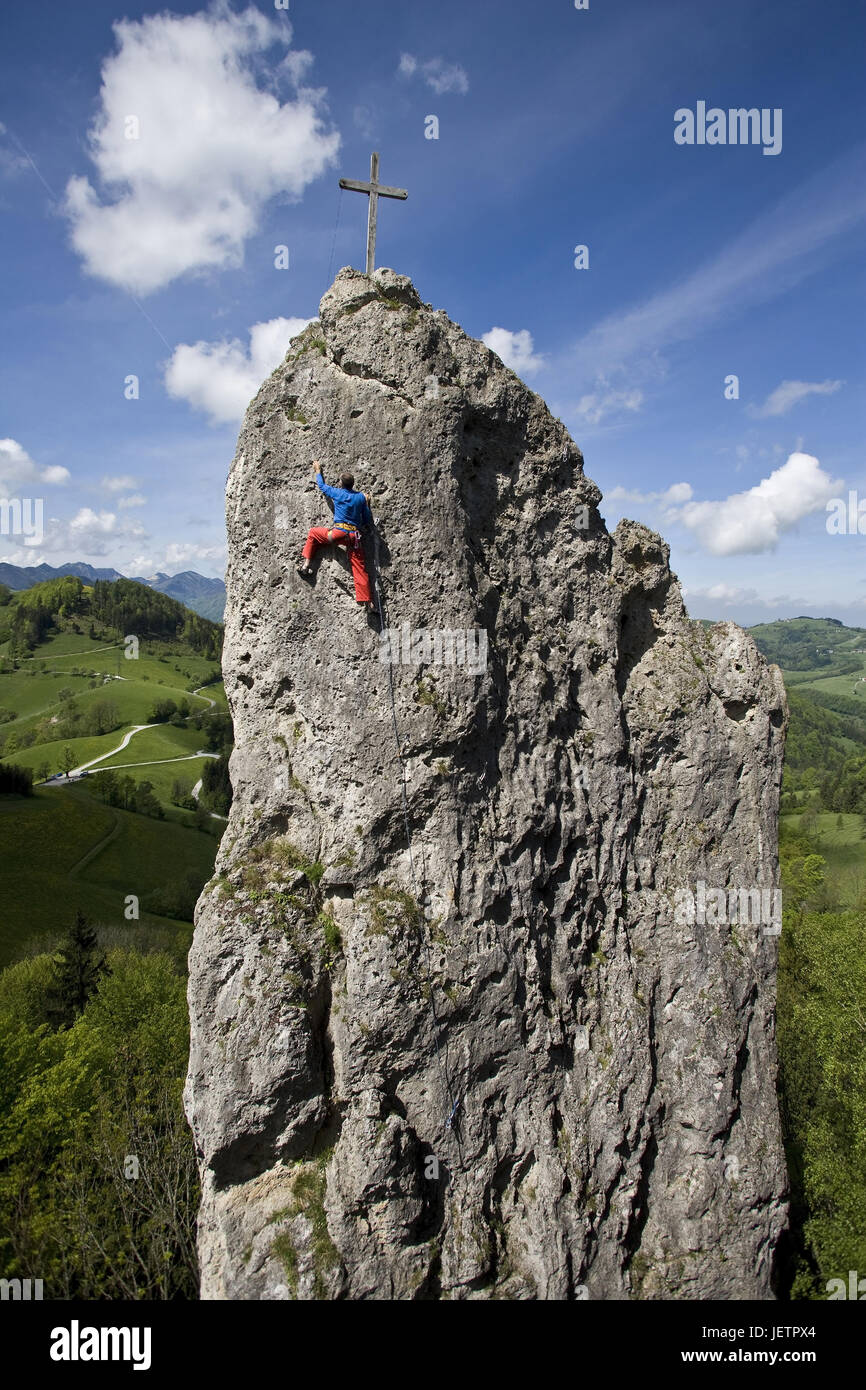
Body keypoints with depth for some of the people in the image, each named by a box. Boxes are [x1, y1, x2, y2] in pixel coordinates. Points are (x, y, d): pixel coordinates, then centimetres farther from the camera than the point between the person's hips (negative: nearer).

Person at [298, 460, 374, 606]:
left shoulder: (338, 493, 5)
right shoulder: (361, 497, 10)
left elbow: (322, 486, 25)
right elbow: (368, 521, 15)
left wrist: (318, 471, 42)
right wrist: (366, 504, 30)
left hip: (338, 532, -2)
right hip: (355, 536, 2)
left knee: (313, 532, 22)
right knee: (360, 569, 3)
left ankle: (305, 564, 15)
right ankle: (367, 601, -2)